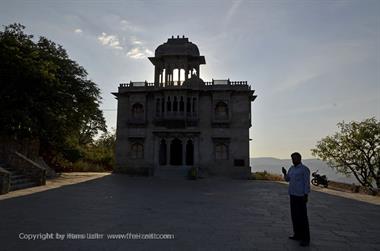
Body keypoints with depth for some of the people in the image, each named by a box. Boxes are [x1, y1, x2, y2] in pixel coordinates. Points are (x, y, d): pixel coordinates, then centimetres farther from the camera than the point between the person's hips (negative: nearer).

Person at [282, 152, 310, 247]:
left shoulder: (305, 169, -13)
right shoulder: (292, 168, 11)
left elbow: (307, 183, -15)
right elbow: (287, 179, 14)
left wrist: (306, 196, -18)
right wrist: (284, 172, -5)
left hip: (301, 195, -8)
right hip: (293, 194, 8)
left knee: (302, 216, -5)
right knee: (294, 215, 12)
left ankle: (305, 238, 4)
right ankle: (298, 235, 23)